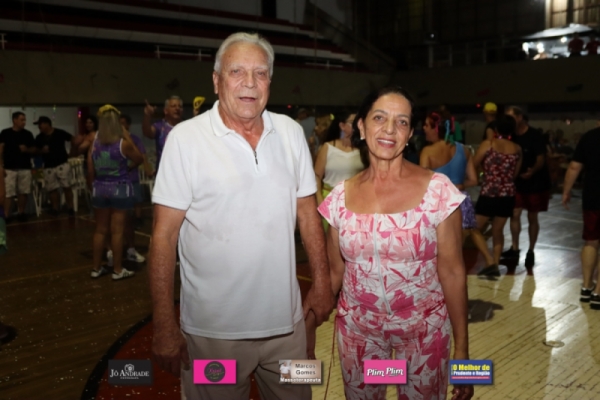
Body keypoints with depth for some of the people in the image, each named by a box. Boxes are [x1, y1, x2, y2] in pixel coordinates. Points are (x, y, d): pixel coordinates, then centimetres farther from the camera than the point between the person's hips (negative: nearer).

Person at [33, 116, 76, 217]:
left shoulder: (60, 133, -6)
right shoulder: (39, 138, 5)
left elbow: (72, 139, 6)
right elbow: (37, 151, 14)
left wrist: (72, 152, 4)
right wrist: (42, 151, -7)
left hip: (62, 164, -4)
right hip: (48, 166, 4)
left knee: (66, 187, -5)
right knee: (51, 189, 6)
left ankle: (70, 208, 3)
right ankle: (56, 208, 16)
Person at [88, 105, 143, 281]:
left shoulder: (94, 144, 0)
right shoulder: (123, 143, -12)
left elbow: (90, 172, 3)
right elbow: (139, 159, 5)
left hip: (100, 189, 4)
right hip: (120, 189, -4)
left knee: (100, 230, 12)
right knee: (117, 231, 0)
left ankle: (96, 268, 20)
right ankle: (118, 270, 8)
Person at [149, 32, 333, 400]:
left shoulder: (291, 132, 2)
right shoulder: (185, 138, -10)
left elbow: (307, 210, 8)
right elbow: (164, 234, -10)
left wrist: (322, 281, 6)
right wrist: (164, 326, -11)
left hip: (286, 320, 4)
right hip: (213, 328, -3)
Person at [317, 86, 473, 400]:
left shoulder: (437, 190, -12)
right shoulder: (341, 196, -5)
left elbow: (452, 271, -7)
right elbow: (334, 272, 2)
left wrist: (462, 349, -7)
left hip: (423, 331, -2)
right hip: (356, 330, 2)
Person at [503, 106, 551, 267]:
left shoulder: (535, 135, -14)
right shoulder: (512, 137, 1)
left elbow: (541, 159, -18)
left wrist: (532, 171, -38)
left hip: (536, 183, -4)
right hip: (518, 182, 4)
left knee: (532, 218, 4)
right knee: (514, 214, -1)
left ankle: (531, 251, 15)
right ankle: (515, 248, 9)